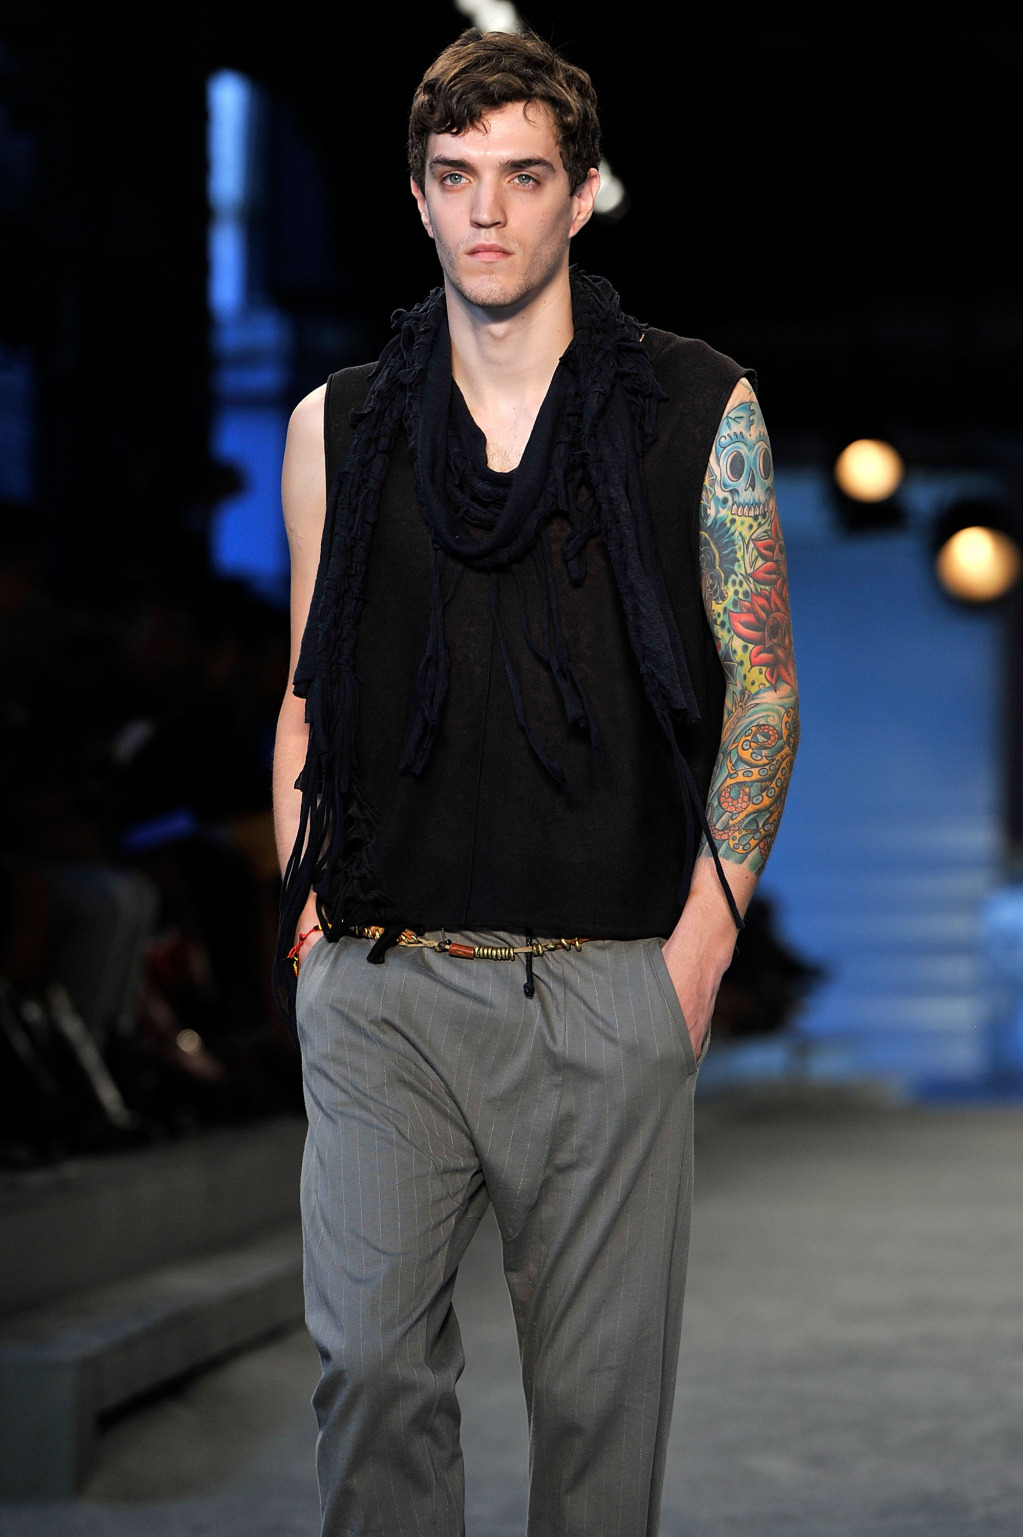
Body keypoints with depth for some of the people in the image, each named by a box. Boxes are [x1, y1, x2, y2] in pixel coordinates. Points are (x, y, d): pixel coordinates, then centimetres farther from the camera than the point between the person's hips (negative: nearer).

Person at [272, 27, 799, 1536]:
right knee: (372, 1359, -3)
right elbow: (307, 694, 14)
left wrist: (700, 943, -3)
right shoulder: (339, 428, 9)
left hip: (614, 985, -1)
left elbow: (762, 689, 4)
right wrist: (310, 919, 4)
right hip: (380, 987, 1)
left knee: (602, 1383, 4)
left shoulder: (701, 413, 3)